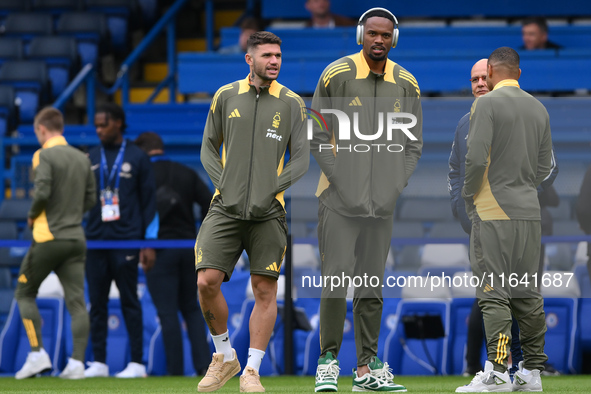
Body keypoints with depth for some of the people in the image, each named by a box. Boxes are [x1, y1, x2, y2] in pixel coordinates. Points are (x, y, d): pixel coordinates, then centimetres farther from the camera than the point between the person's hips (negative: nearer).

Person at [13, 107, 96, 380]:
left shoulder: (44, 155, -8)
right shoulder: (82, 158, 11)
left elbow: (42, 192, -19)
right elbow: (91, 198, 13)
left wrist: (32, 216, -2)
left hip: (48, 237, -5)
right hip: (76, 239, 5)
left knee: (25, 293, 9)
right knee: (76, 301, 1)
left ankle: (37, 354, -2)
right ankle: (77, 362, -6)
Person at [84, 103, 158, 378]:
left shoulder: (137, 158, 3)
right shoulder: (90, 158, 12)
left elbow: (149, 201, 2)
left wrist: (149, 243, -4)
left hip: (125, 241, -4)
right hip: (94, 241, 4)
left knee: (129, 302, -3)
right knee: (97, 302, 3)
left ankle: (137, 363, 0)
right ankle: (98, 363, 8)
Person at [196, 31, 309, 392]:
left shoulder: (291, 103, 4)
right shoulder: (226, 96, 8)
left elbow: (301, 159, 5)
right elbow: (209, 146, 15)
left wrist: (270, 190, -6)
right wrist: (222, 184, 0)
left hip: (268, 213, -1)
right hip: (226, 209, 1)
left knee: (265, 290, -3)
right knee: (207, 282, -9)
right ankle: (225, 357, 11)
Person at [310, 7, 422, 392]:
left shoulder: (407, 84, 7)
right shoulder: (336, 75, -4)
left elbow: (413, 144, 12)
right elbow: (318, 138, -2)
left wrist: (396, 186, 0)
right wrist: (341, 183, -9)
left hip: (383, 202, 3)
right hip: (340, 198, -3)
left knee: (372, 286, 6)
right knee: (336, 280, -9)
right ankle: (328, 361, 2)